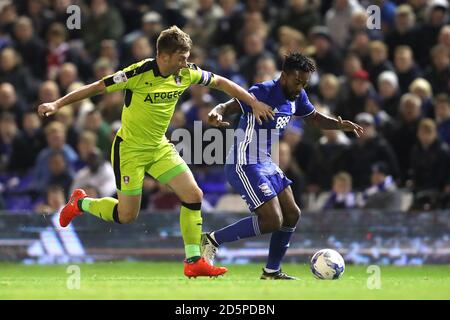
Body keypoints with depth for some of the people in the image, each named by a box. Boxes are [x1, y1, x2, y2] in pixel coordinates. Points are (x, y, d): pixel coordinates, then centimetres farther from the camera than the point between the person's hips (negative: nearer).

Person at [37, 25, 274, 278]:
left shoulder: (187, 74, -7)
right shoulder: (139, 74, -24)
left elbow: (221, 82, 8)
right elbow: (96, 88, -19)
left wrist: (254, 103, 7)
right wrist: (57, 104, -22)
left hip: (160, 147, 6)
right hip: (130, 149, -6)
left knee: (194, 195, -7)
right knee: (127, 215, -1)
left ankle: (194, 262, 2)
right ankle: (80, 203, 28)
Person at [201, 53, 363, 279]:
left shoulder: (297, 97, 6)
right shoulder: (263, 93, -20)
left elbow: (316, 118, 22)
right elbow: (228, 106, -28)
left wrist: (340, 125, 3)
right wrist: (216, 115, -51)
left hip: (266, 165, 10)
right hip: (245, 166, -10)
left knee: (291, 215, 12)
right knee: (272, 221, -16)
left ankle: (272, 271, 24)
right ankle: (213, 240, -5)